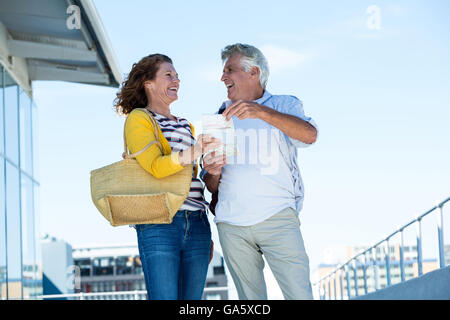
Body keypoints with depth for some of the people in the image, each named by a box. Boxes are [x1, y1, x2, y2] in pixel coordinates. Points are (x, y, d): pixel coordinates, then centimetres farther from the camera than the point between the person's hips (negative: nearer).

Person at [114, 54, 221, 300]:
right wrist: (192, 153, -29)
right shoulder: (138, 118, 3)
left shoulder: (185, 125, 25)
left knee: (192, 299, 2)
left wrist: (206, 234, 22)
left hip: (196, 224, 7)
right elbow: (154, 166, -13)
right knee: (164, 298, -12)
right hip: (159, 224, -6)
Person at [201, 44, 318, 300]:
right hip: (232, 224, 4)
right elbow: (211, 186, 20)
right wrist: (213, 173, -5)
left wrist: (261, 112, -24)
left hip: (277, 218, -3)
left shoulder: (284, 105, 11)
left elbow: (309, 135, -13)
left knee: (300, 294, -13)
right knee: (250, 299, 2)